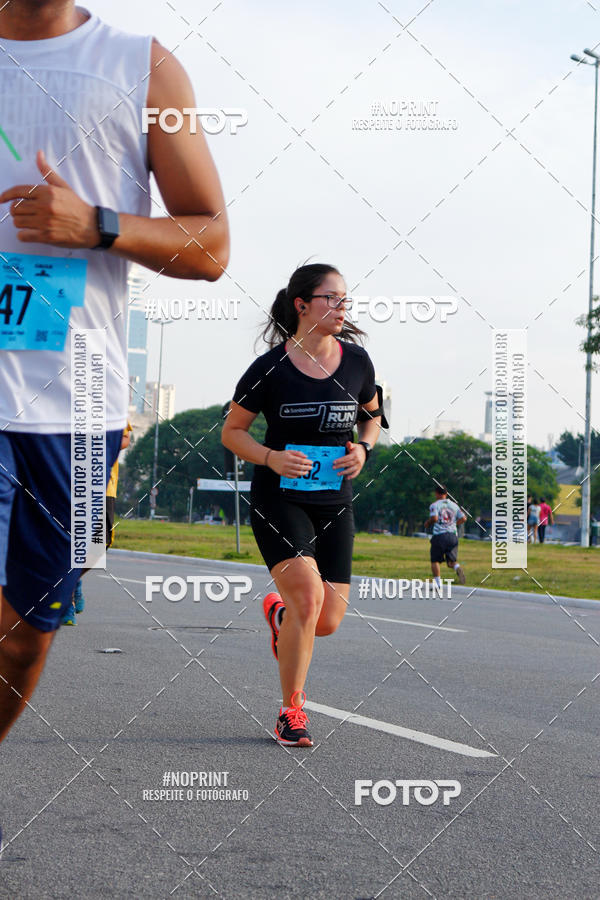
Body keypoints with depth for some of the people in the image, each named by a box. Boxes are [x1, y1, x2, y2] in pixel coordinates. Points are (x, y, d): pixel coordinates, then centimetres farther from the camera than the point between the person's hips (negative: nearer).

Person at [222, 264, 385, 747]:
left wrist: (363, 449, -1)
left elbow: (372, 414, 20)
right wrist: (270, 457, -17)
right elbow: (232, 431, 0)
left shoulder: (356, 362, 2)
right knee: (308, 594, -23)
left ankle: (279, 611, 37)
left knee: (328, 621, -2)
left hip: (334, 502, 4)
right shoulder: (270, 368, -8)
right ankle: (291, 712, -4)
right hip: (278, 499, -4)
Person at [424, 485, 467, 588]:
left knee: (435, 560, 9)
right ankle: (457, 567, -27)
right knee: (451, 561, 7)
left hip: (439, 535, -4)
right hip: (453, 535, 4)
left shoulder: (435, 505, -1)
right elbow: (463, 518, 9)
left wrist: (428, 523, 3)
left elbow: (434, 518, -17)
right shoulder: (453, 505, 13)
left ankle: (438, 583, -1)